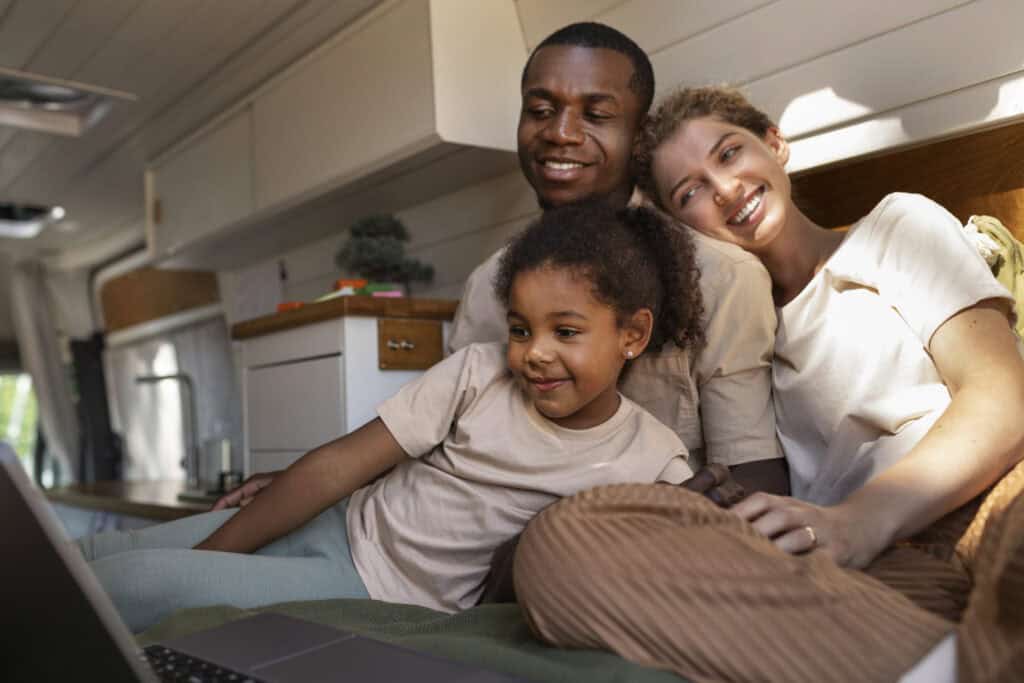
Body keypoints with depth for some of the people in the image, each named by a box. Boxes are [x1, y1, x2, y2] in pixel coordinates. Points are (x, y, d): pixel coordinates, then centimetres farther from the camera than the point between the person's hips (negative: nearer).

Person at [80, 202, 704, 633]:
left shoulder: (654, 461, -13)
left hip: (389, 597, -2)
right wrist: (207, 553, -10)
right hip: (337, 526, 3)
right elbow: (339, 466, -9)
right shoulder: (478, 373, -11)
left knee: (121, 583, -12)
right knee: (81, 558, 4)